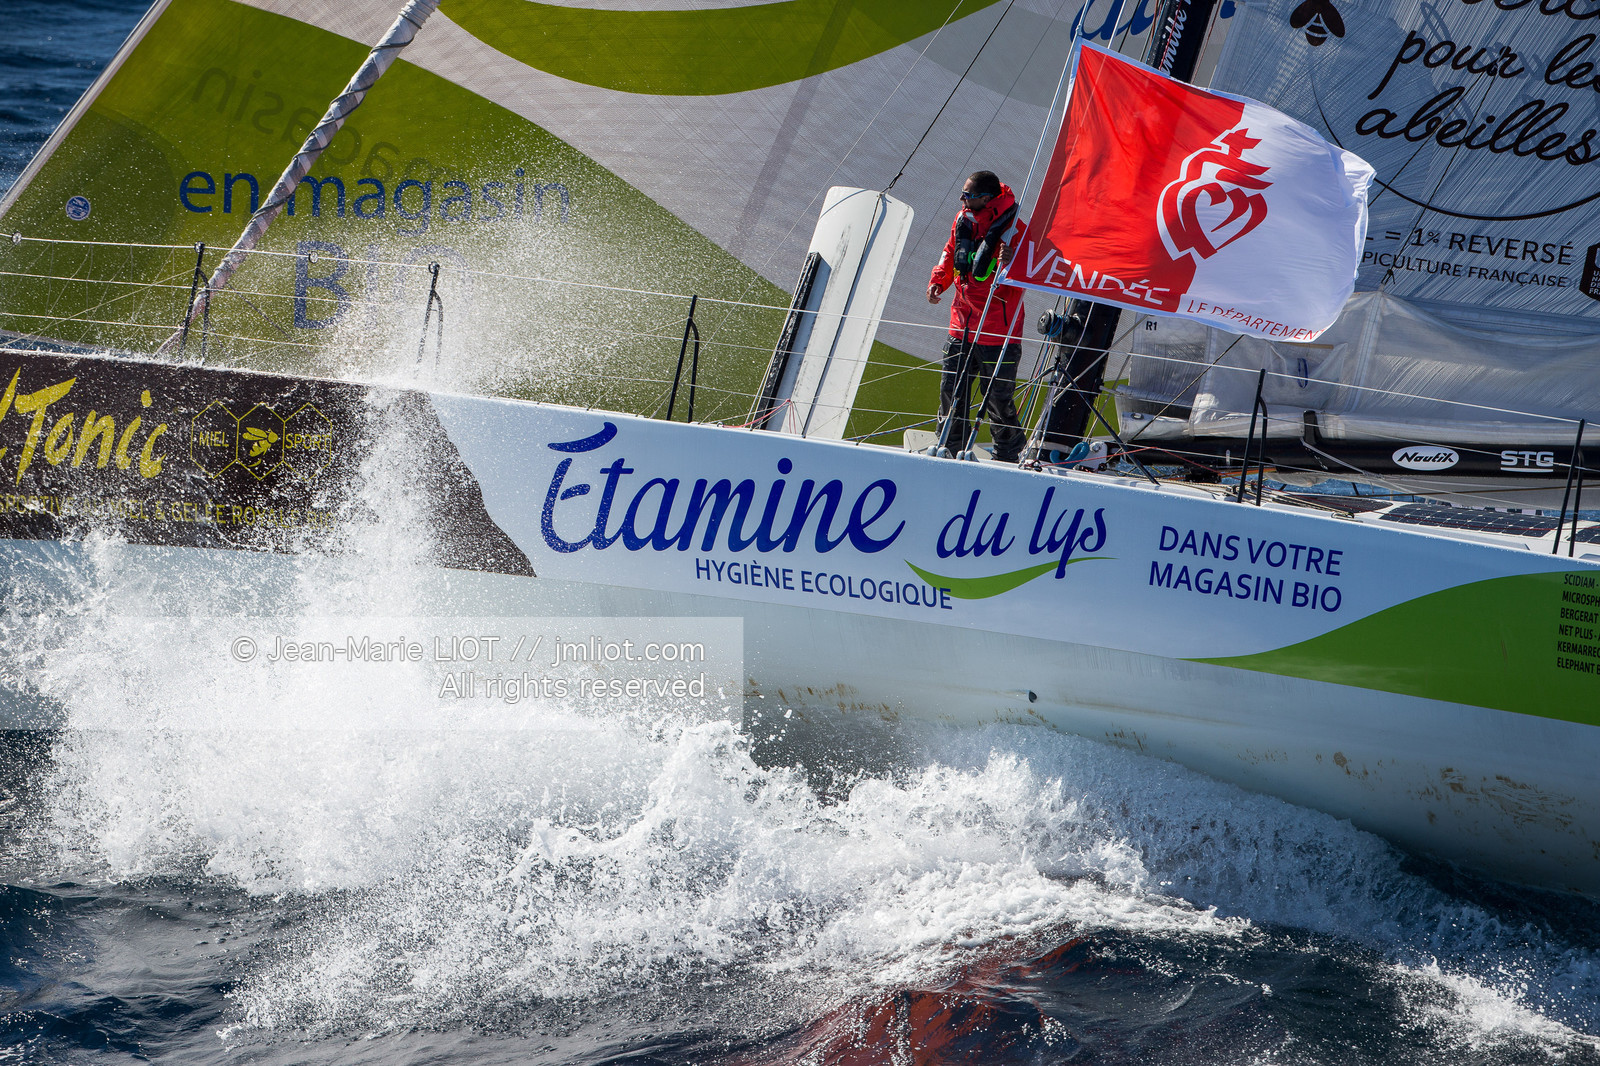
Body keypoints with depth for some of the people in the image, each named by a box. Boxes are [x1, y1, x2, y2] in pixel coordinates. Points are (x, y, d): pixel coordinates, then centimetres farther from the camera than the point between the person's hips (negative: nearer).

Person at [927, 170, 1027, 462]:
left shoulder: (1014, 230, -17)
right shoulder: (964, 220, 4)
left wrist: (1011, 263, -39)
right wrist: (938, 281, 8)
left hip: (998, 331, -7)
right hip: (962, 327, 7)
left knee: (998, 400, -2)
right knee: (951, 393, 14)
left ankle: (1011, 458, 10)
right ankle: (949, 451, 29)